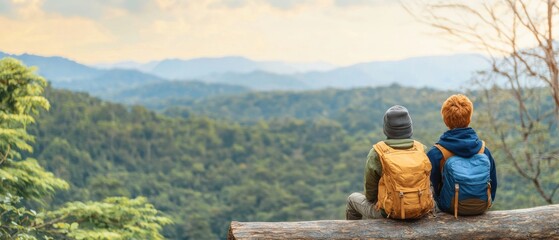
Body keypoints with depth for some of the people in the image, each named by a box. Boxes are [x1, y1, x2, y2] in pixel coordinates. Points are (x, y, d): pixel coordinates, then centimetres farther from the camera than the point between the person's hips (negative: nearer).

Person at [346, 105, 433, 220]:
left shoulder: (376, 153, -15)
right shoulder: (422, 150, -5)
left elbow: (370, 194, -7)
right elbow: (427, 184, 4)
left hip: (388, 212, -4)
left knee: (353, 198, 25)